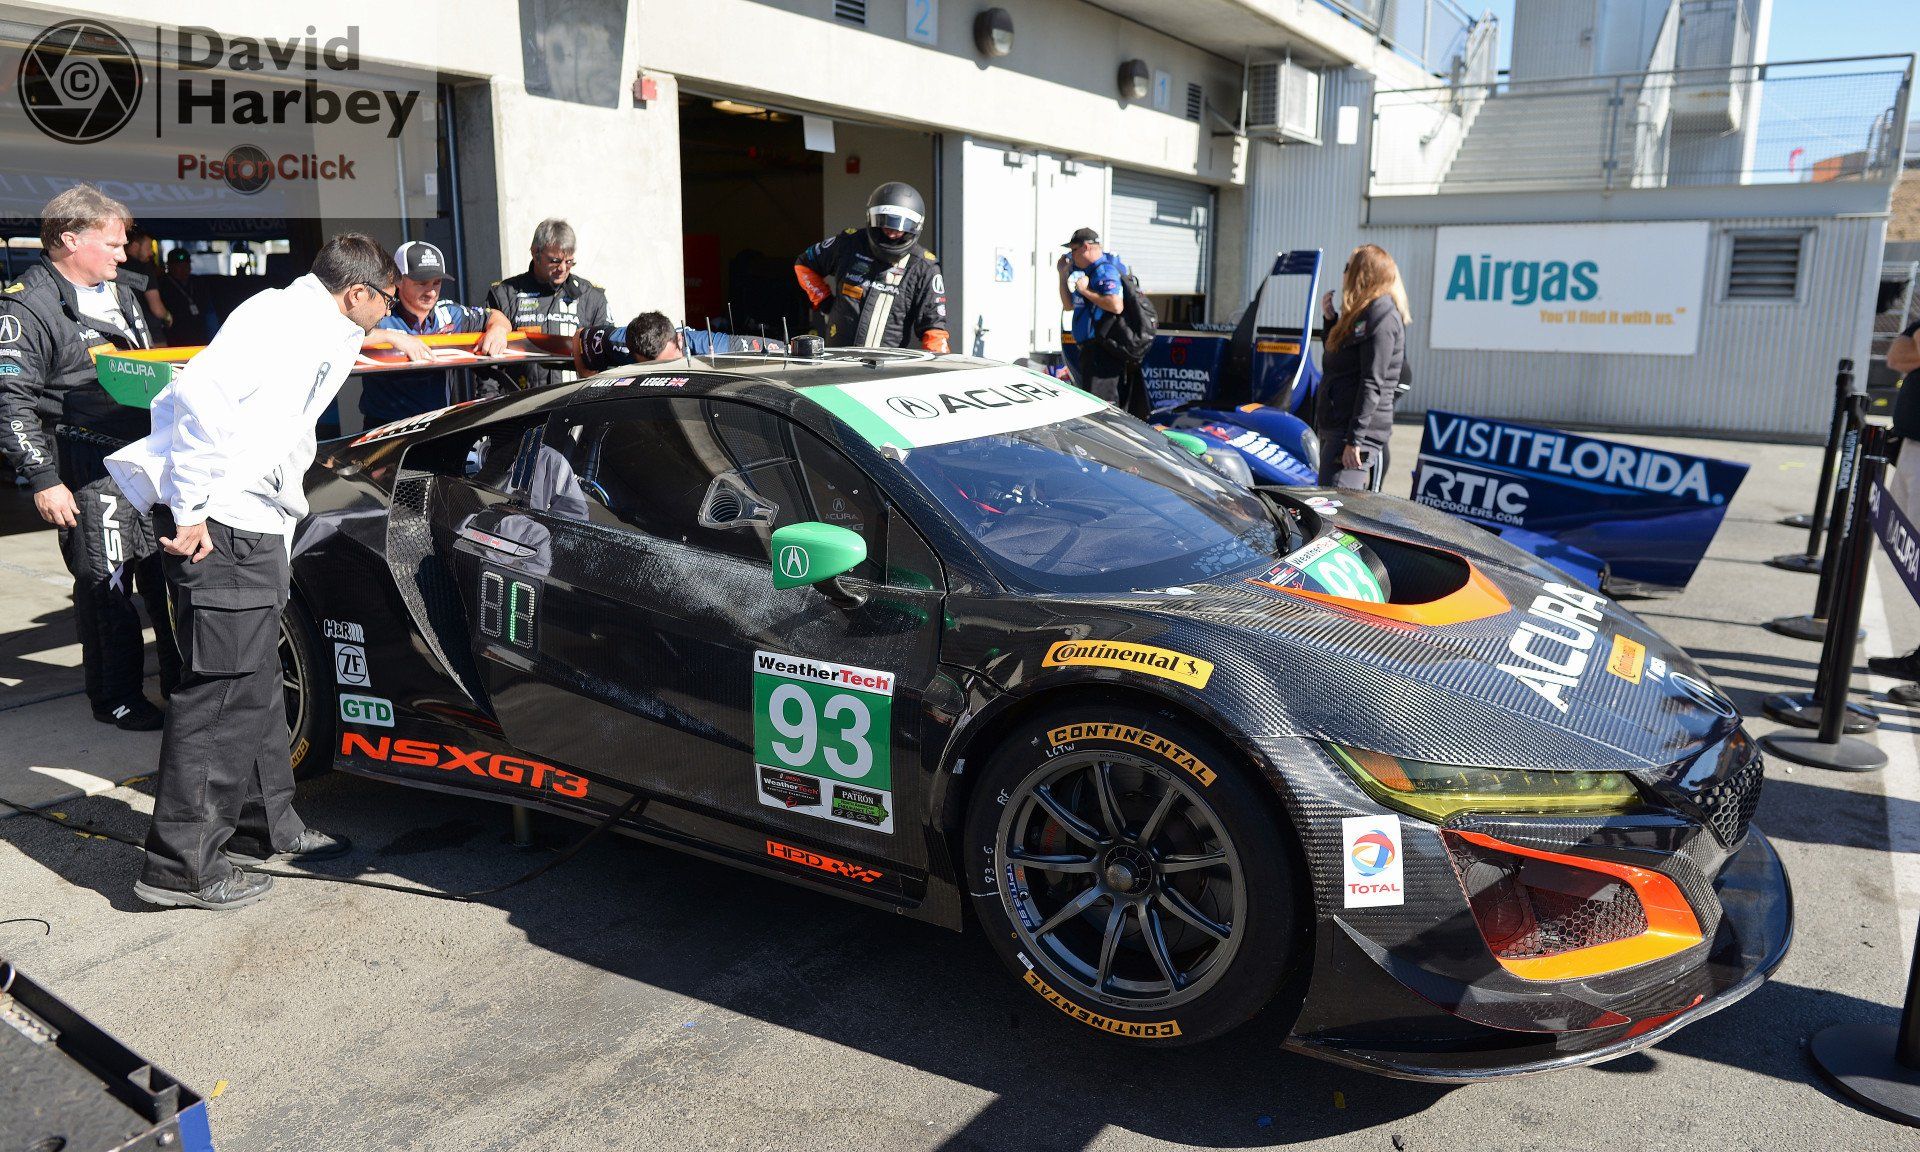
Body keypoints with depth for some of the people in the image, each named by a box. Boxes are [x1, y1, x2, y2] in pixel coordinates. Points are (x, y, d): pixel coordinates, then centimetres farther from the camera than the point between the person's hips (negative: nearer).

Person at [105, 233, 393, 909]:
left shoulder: (316, 327, 18)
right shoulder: (286, 322, -13)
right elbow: (202, 398, -25)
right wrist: (188, 515, -22)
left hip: (252, 524, 11)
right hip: (220, 526, -11)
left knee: (256, 682, 17)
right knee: (224, 690, -6)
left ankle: (265, 827, 30)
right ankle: (181, 866, 3)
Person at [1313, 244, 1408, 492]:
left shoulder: (1382, 314, -11)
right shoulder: (1360, 314, 18)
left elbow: (1373, 382, -18)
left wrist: (1354, 440, -22)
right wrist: (1330, 319, 17)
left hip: (1359, 432, -10)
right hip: (1333, 429, 10)